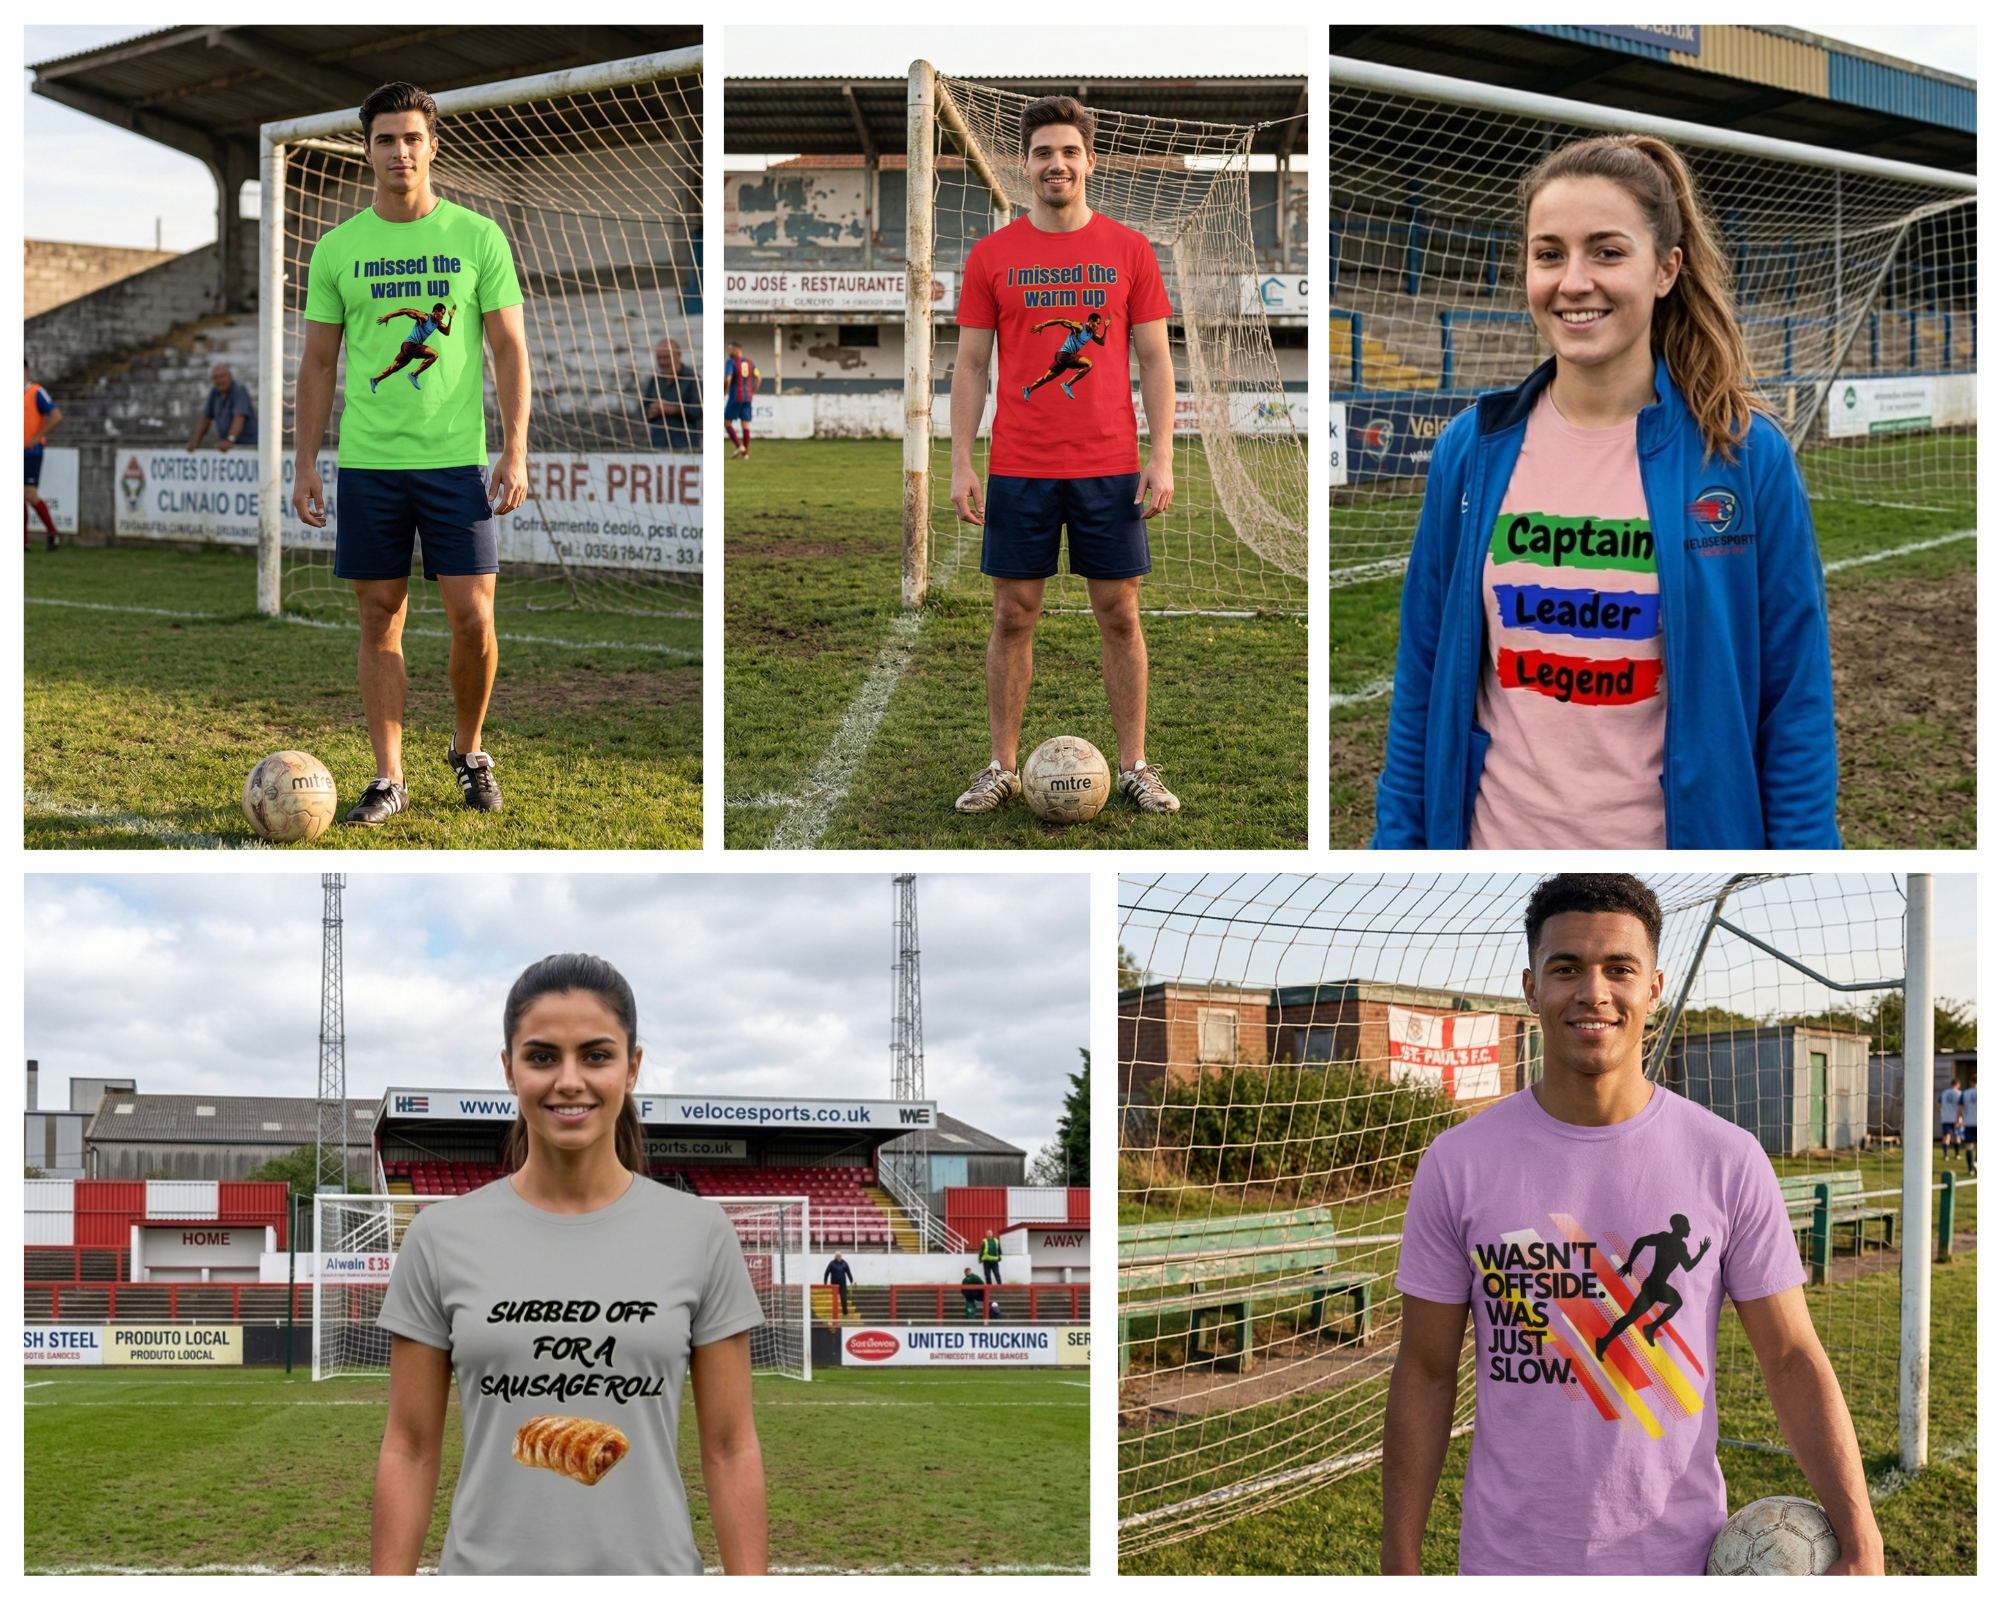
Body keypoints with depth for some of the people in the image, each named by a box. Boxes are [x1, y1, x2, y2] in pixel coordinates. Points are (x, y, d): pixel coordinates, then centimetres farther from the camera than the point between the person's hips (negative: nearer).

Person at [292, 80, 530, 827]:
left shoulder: (478, 237, 1)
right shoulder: (337, 248, 5)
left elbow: (510, 349, 2)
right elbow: (317, 363, 9)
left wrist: (515, 451, -6)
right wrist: (304, 464, 3)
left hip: (456, 459, -1)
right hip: (367, 460, 1)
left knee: (472, 615, -4)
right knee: (380, 620, 4)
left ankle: (469, 751, 19)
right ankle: (388, 777, 11)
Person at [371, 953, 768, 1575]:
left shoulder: (699, 1233, 1)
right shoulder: (442, 1238, 1)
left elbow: (730, 1447, 2)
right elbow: (410, 1450, 3)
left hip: (652, 1579, 0)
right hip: (490, 1579, 0)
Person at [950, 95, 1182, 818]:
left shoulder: (1129, 250, 4)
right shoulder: (991, 255, 4)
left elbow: (1155, 359, 4)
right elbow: (969, 364, 5)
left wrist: (1161, 458, -4)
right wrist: (961, 465, -2)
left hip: (1110, 468, 0)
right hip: (1019, 470, 0)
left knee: (1119, 615, 3)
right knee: (1013, 616, 4)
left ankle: (1134, 767, 12)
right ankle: (1002, 768, 11)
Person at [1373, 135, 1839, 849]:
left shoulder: (1747, 456, -6)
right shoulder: (1470, 451, 0)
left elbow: (1795, 708, -4)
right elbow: (1421, 686, 5)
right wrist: (1399, 842, 2)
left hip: (1676, 840, -2)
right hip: (1499, 840, 2)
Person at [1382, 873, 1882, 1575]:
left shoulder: (1730, 1160, -3)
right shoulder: (1456, 1163, -4)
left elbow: (1792, 1360, -2)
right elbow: (1426, 1373, 0)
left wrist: (1860, 1544, -11)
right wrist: (1399, 1567, -1)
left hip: (1681, 1554, 0)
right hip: (1508, 1555, 0)